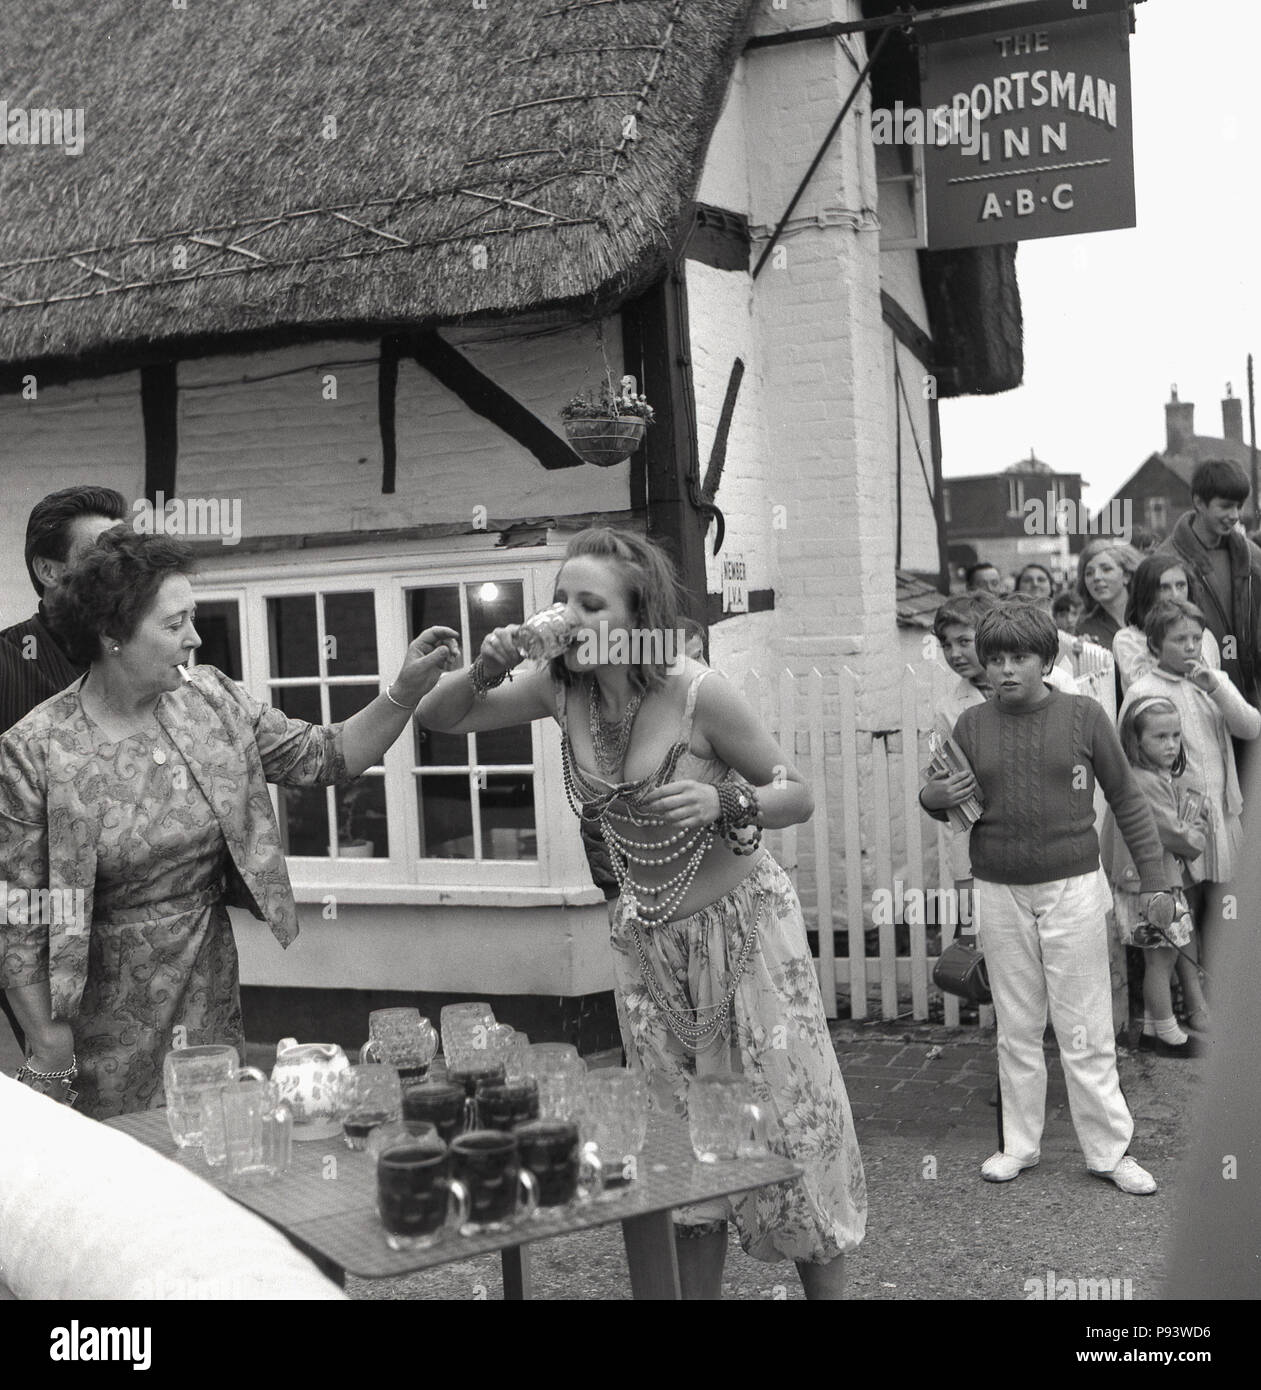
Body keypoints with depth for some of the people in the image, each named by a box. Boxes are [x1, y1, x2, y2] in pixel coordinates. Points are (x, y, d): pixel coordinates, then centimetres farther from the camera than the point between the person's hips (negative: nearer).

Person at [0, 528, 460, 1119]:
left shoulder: (212, 701, -1)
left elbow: (324, 756, 5)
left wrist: (406, 690, -9)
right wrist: (49, 1054, -11)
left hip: (212, 995, 4)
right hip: (107, 1021, -4)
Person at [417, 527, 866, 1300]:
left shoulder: (697, 694, -19)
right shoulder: (561, 688, -6)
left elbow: (799, 796, -10)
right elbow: (439, 720, 1)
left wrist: (724, 805, -30)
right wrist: (487, 670, -19)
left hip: (742, 925, -4)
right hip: (648, 939, 5)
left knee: (788, 1122, 2)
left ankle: (829, 1285, 18)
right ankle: (696, 1289, 27)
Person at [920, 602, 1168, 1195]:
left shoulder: (1083, 714, -4)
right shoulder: (971, 725, 1)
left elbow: (1126, 798, 3)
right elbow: (956, 805, 13)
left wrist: (1153, 876, 2)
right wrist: (932, 799, -10)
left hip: (1072, 885, -2)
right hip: (999, 891, 2)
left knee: (1085, 1030, 3)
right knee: (1016, 1028, 11)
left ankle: (1110, 1151, 14)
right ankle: (1019, 1145, 24)